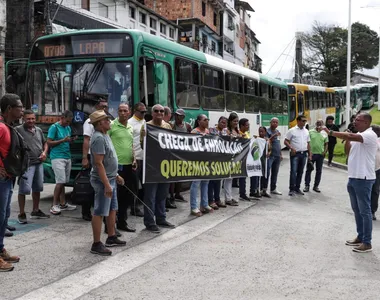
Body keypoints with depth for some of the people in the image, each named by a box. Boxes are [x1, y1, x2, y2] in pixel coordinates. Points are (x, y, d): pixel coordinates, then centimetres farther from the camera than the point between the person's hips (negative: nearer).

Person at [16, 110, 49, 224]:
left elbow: (45, 143, 23)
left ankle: (35, 211, 30)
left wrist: (44, 152, 5)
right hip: (27, 164, -7)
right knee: (24, 189, -8)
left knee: (37, 188, 16)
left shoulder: (39, 130, 12)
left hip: (39, 163, 7)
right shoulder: (18, 130, -9)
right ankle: (22, 214, 3)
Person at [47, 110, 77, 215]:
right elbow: (49, 143, -9)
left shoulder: (68, 128, 16)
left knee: (63, 182, 9)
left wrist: (72, 140, 1)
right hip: (57, 157, -7)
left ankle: (63, 204, 13)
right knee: (60, 181, -12)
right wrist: (63, 140, -17)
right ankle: (54, 205, -6)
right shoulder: (54, 127, -6)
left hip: (67, 157, 7)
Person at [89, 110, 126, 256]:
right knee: (99, 212, -4)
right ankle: (96, 245, 2)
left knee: (112, 209, 17)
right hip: (103, 180, -10)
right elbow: (99, 163, -24)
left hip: (111, 179, 10)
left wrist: (116, 175, 23)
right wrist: (107, 184, -26)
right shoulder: (98, 138, -20)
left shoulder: (105, 135, 12)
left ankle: (111, 238, 29)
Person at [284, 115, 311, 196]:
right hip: (295, 154, -5)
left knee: (300, 172, 9)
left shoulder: (306, 131, 13)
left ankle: (297, 188, 17)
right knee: (293, 171, -10)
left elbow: (308, 143, 18)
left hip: (303, 154, 6)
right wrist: (291, 148, -19)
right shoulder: (292, 131, -3)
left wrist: (310, 154, 12)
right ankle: (292, 189, -7)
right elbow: (286, 141, -4)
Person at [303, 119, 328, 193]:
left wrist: (325, 151, -2)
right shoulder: (311, 132, 0)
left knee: (319, 171, 8)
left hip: (320, 154, 3)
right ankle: (307, 185, 10)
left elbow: (326, 144, 12)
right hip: (311, 154, -3)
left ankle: (316, 186, 18)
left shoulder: (324, 133, 7)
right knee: (309, 170, 2)